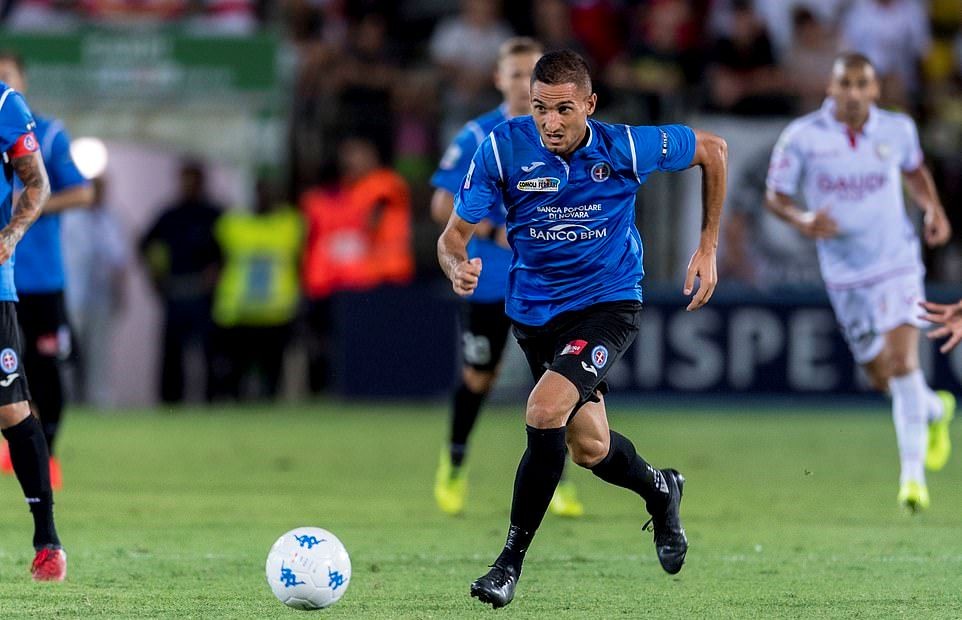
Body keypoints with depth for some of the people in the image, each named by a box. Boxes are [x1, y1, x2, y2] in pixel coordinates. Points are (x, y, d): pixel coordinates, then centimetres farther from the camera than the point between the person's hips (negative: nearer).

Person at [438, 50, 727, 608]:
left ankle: (512, 561, -13)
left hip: (610, 302, -3)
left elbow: (713, 151, 0)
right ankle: (660, 491, 49)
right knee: (590, 449, 13)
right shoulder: (503, 148, -16)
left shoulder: (627, 147, -18)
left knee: (546, 411, -26)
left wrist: (708, 248, 1)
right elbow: (454, 233, -11)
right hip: (535, 308, 3)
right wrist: (458, 267, -36)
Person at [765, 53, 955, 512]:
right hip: (844, 272, 1)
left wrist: (933, 208, 1)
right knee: (882, 378, 10)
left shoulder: (897, 129, -5)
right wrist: (802, 220, -23)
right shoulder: (802, 137, -11)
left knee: (902, 363, -17)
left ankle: (913, 474, -12)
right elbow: (775, 195, -3)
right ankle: (935, 410, 43)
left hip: (897, 262, -1)